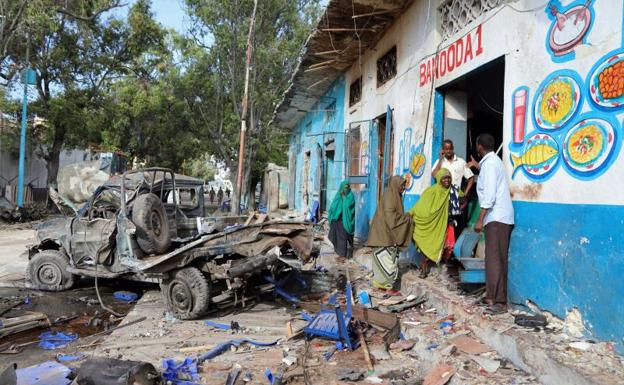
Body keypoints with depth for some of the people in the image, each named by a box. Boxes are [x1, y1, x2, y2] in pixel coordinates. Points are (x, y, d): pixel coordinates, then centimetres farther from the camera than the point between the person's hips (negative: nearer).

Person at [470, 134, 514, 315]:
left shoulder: (489, 163, -11)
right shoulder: (493, 161, 19)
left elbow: (489, 194, -21)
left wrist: (480, 219, -22)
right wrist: (477, 166, 61)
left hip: (496, 218, -10)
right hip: (499, 217, 10)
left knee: (495, 259, -12)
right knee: (494, 258, 12)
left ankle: (500, 302, -12)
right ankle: (492, 296, 17)